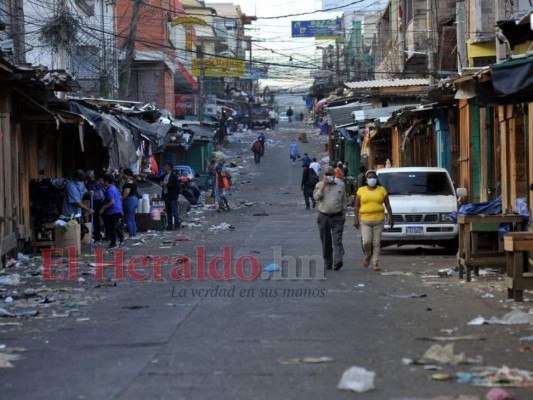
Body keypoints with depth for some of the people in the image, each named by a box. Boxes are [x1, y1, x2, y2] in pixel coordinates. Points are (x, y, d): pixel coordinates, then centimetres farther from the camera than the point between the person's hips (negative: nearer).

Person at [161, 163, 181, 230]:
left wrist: (167, 184, -17)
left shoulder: (174, 176, -10)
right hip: (166, 196, 8)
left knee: (175, 211, -5)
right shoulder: (165, 176, 14)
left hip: (172, 197, -8)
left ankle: (177, 225, -2)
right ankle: (170, 225, 15)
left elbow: (177, 186, -16)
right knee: (168, 211, 10)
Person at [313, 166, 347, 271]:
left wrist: (343, 212, 10)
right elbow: (316, 197, -12)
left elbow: (344, 200, 13)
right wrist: (324, 186, -16)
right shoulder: (319, 185, 5)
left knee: (337, 240, -13)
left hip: (337, 217, -1)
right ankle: (328, 263, 15)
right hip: (323, 217, 1)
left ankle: (337, 261, -24)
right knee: (326, 242, 7)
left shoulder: (340, 185, 7)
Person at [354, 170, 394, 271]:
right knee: (366, 242, -11)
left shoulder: (382, 190, 7)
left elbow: (387, 204, 7)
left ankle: (375, 263, 5)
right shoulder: (361, 190, 6)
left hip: (379, 220, 1)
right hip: (365, 220, 0)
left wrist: (390, 217, 0)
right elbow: (357, 206, 6)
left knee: (376, 243, 0)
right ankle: (367, 255, 19)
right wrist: (356, 219, -1)